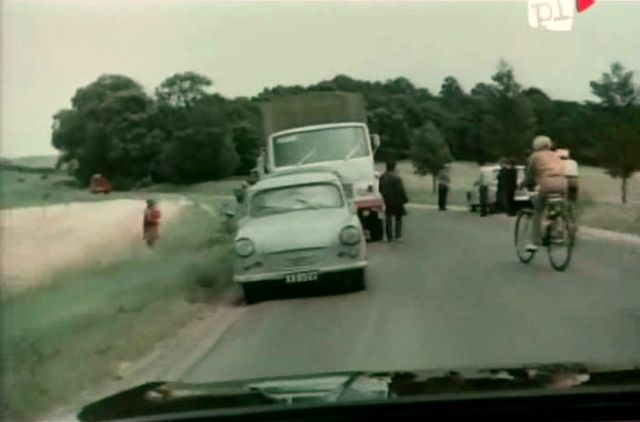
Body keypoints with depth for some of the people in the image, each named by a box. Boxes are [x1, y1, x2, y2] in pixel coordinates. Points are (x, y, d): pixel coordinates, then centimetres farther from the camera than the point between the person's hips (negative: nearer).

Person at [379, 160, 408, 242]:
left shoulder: (382, 178, 3)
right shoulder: (396, 178, -18)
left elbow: (380, 190, 9)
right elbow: (401, 190, -17)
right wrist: (404, 199, -8)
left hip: (386, 201, 5)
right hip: (396, 201, -5)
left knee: (388, 219, 11)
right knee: (398, 218, 6)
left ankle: (389, 236, 11)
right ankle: (398, 236, 3)